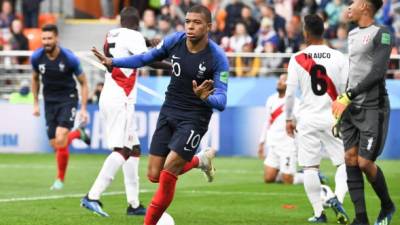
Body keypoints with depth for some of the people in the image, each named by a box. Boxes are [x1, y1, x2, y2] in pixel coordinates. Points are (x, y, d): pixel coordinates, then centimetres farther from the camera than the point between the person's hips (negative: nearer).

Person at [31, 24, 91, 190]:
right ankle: (77, 133, 35)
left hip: (68, 100, -4)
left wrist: (83, 109, -9)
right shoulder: (36, 58, -7)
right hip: (49, 102, 4)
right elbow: (35, 79, 14)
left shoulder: (69, 58, -16)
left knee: (60, 141, -19)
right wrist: (36, 103, 13)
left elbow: (83, 83, -4)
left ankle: (60, 179, 0)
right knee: (55, 144, 2)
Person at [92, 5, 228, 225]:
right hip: (169, 112, 5)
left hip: (194, 118, -5)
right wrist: (112, 62, 0)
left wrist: (205, 97, -43)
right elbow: (146, 58, 10)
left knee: (167, 175, -16)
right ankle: (200, 160, 29)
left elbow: (221, 101, -21)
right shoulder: (175, 41, -7)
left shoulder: (217, 58, -18)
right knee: (154, 175, 3)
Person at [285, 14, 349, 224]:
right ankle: (338, 198, -16)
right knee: (344, 163, 8)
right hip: (333, 118, 0)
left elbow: (290, 91, -2)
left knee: (310, 167, 7)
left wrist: (289, 119, 10)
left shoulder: (297, 59, -4)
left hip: (307, 120, 0)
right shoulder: (339, 58, -3)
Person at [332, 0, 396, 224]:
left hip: (373, 107, -7)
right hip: (351, 107, 7)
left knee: (365, 162, -9)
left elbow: (377, 72, -16)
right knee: (350, 159, -2)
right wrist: (342, 101, 19)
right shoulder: (353, 34, 17)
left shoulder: (381, 33, -9)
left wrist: (348, 96, -17)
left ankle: (387, 206, 16)